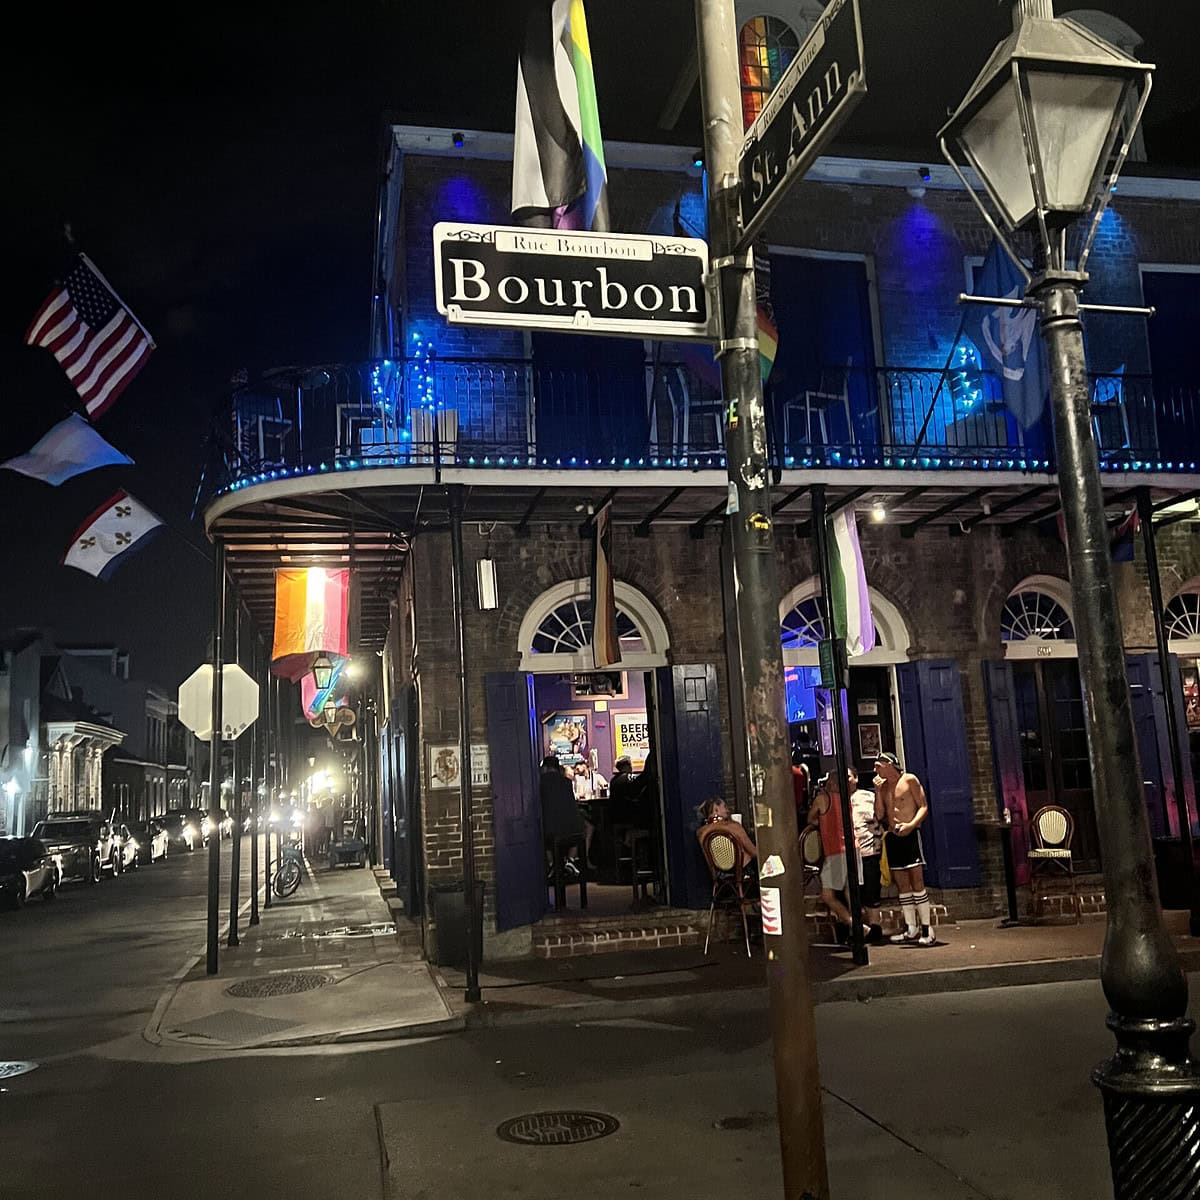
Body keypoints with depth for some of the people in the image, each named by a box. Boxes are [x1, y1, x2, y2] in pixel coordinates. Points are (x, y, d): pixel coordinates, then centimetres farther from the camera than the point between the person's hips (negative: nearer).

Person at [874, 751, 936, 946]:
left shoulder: (909, 780, -1)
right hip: (892, 837, 6)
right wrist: (878, 791, -1)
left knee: (917, 882, -9)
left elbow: (923, 807, -6)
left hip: (910, 835, -6)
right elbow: (879, 815, 8)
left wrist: (911, 824, -20)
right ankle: (911, 929, 11)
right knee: (902, 884, 6)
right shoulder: (883, 786, 15)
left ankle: (926, 928, -6)